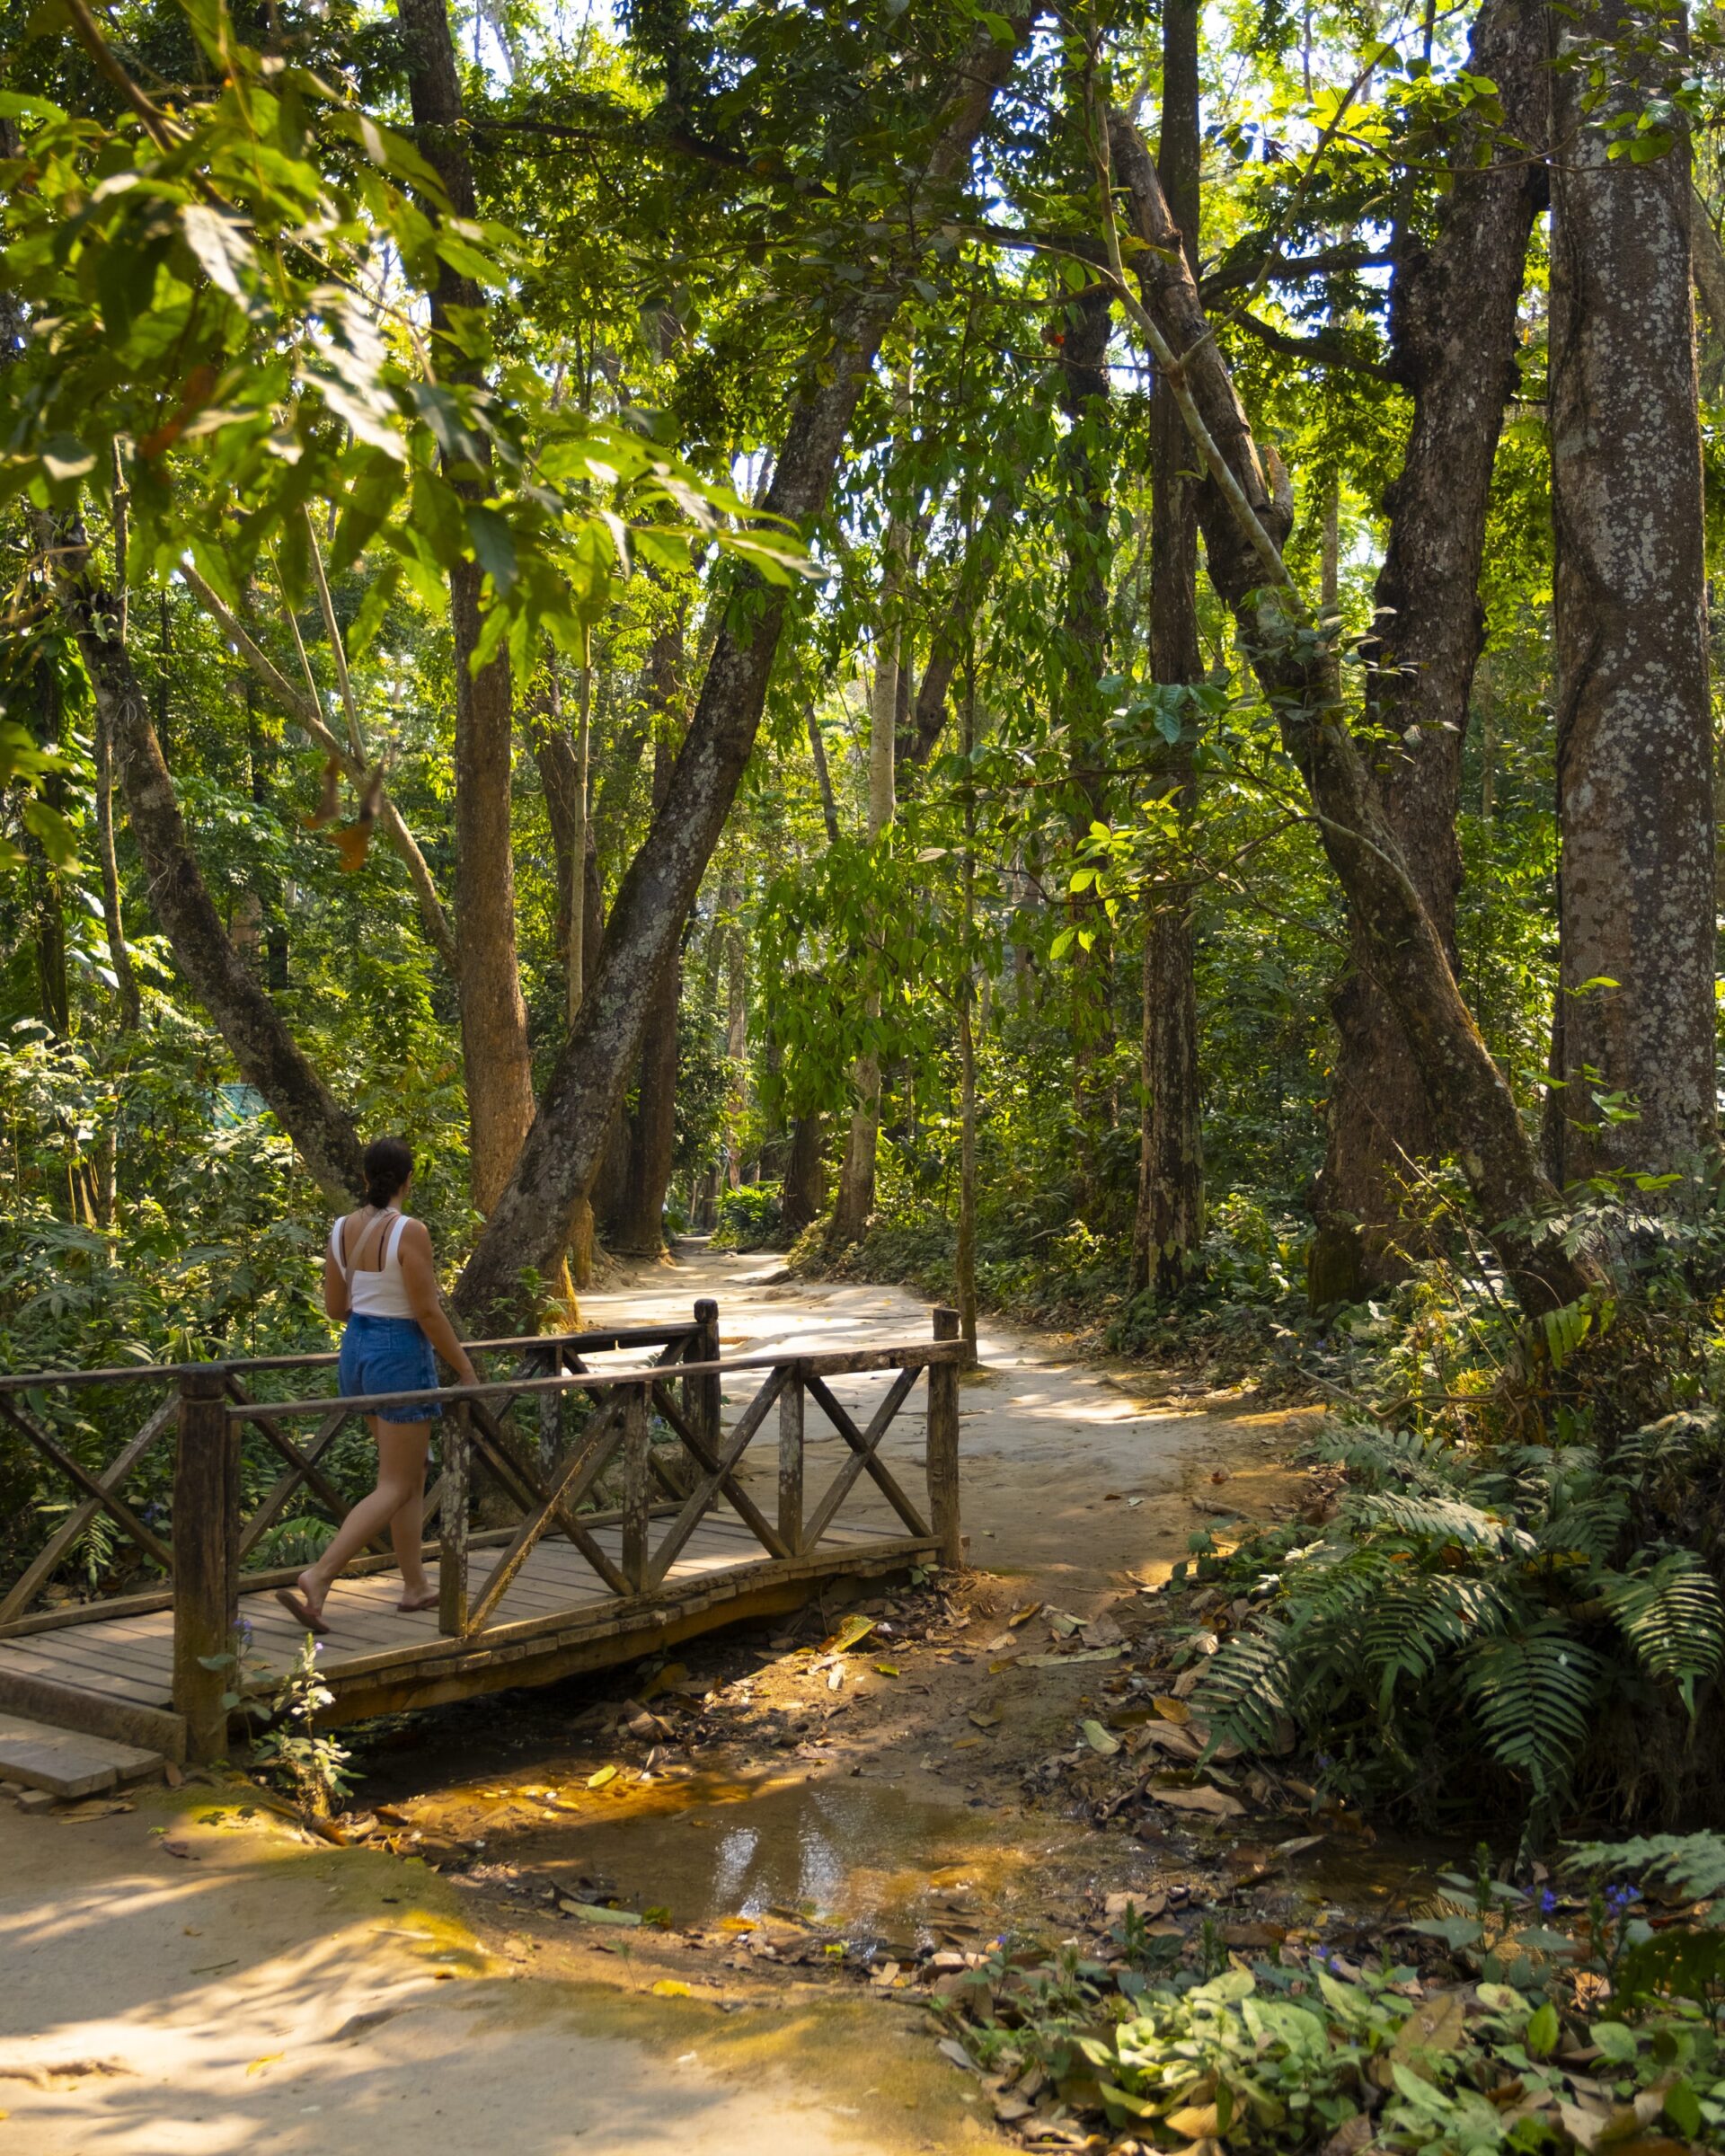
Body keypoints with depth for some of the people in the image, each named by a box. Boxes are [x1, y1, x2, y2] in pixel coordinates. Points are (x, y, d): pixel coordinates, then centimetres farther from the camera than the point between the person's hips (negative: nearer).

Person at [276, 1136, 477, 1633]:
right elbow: (428, 1313, -17)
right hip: (401, 1354, -8)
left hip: (356, 1349, 8)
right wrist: (466, 1370, -7)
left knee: (412, 1478, 19)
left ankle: (416, 1586, 25)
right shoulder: (410, 1232, -18)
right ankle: (317, 1578, -13)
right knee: (394, 1488, 0)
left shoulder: (342, 1229, 3)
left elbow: (334, 1306, 10)